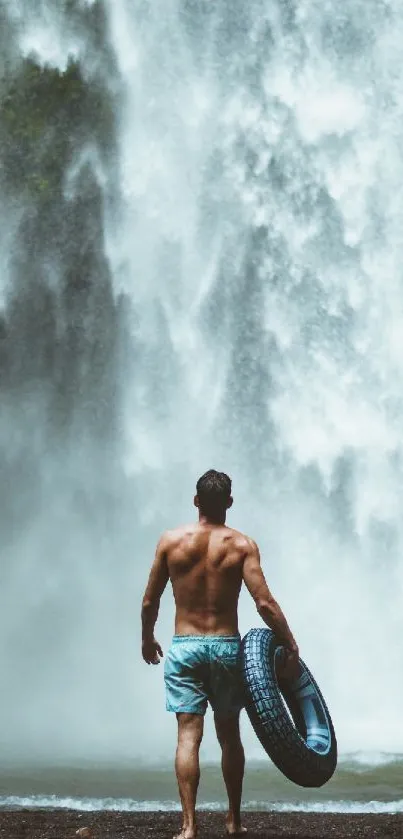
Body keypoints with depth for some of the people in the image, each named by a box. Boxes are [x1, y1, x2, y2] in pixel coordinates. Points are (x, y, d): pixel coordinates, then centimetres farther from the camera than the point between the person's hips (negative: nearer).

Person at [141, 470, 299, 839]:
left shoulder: (171, 541, -2)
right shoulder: (242, 544, -5)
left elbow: (149, 602, 4)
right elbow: (264, 603, -12)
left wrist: (147, 639, 21)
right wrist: (291, 647, -6)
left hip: (184, 646, 0)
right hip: (226, 646, 0)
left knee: (189, 735, -3)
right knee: (229, 735, 14)